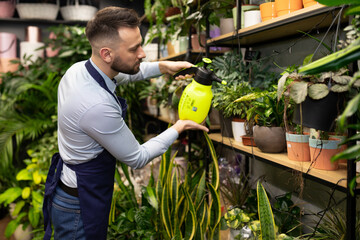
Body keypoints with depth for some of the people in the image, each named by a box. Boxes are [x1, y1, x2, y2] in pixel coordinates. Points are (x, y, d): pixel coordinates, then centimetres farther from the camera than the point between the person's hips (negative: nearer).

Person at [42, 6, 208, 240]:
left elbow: (125, 74, 15)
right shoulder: (98, 106, -35)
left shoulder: (78, 69, -8)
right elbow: (137, 158, -20)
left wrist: (163, 67, 6)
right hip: (80, 206, -8)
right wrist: (177, 129, -9)